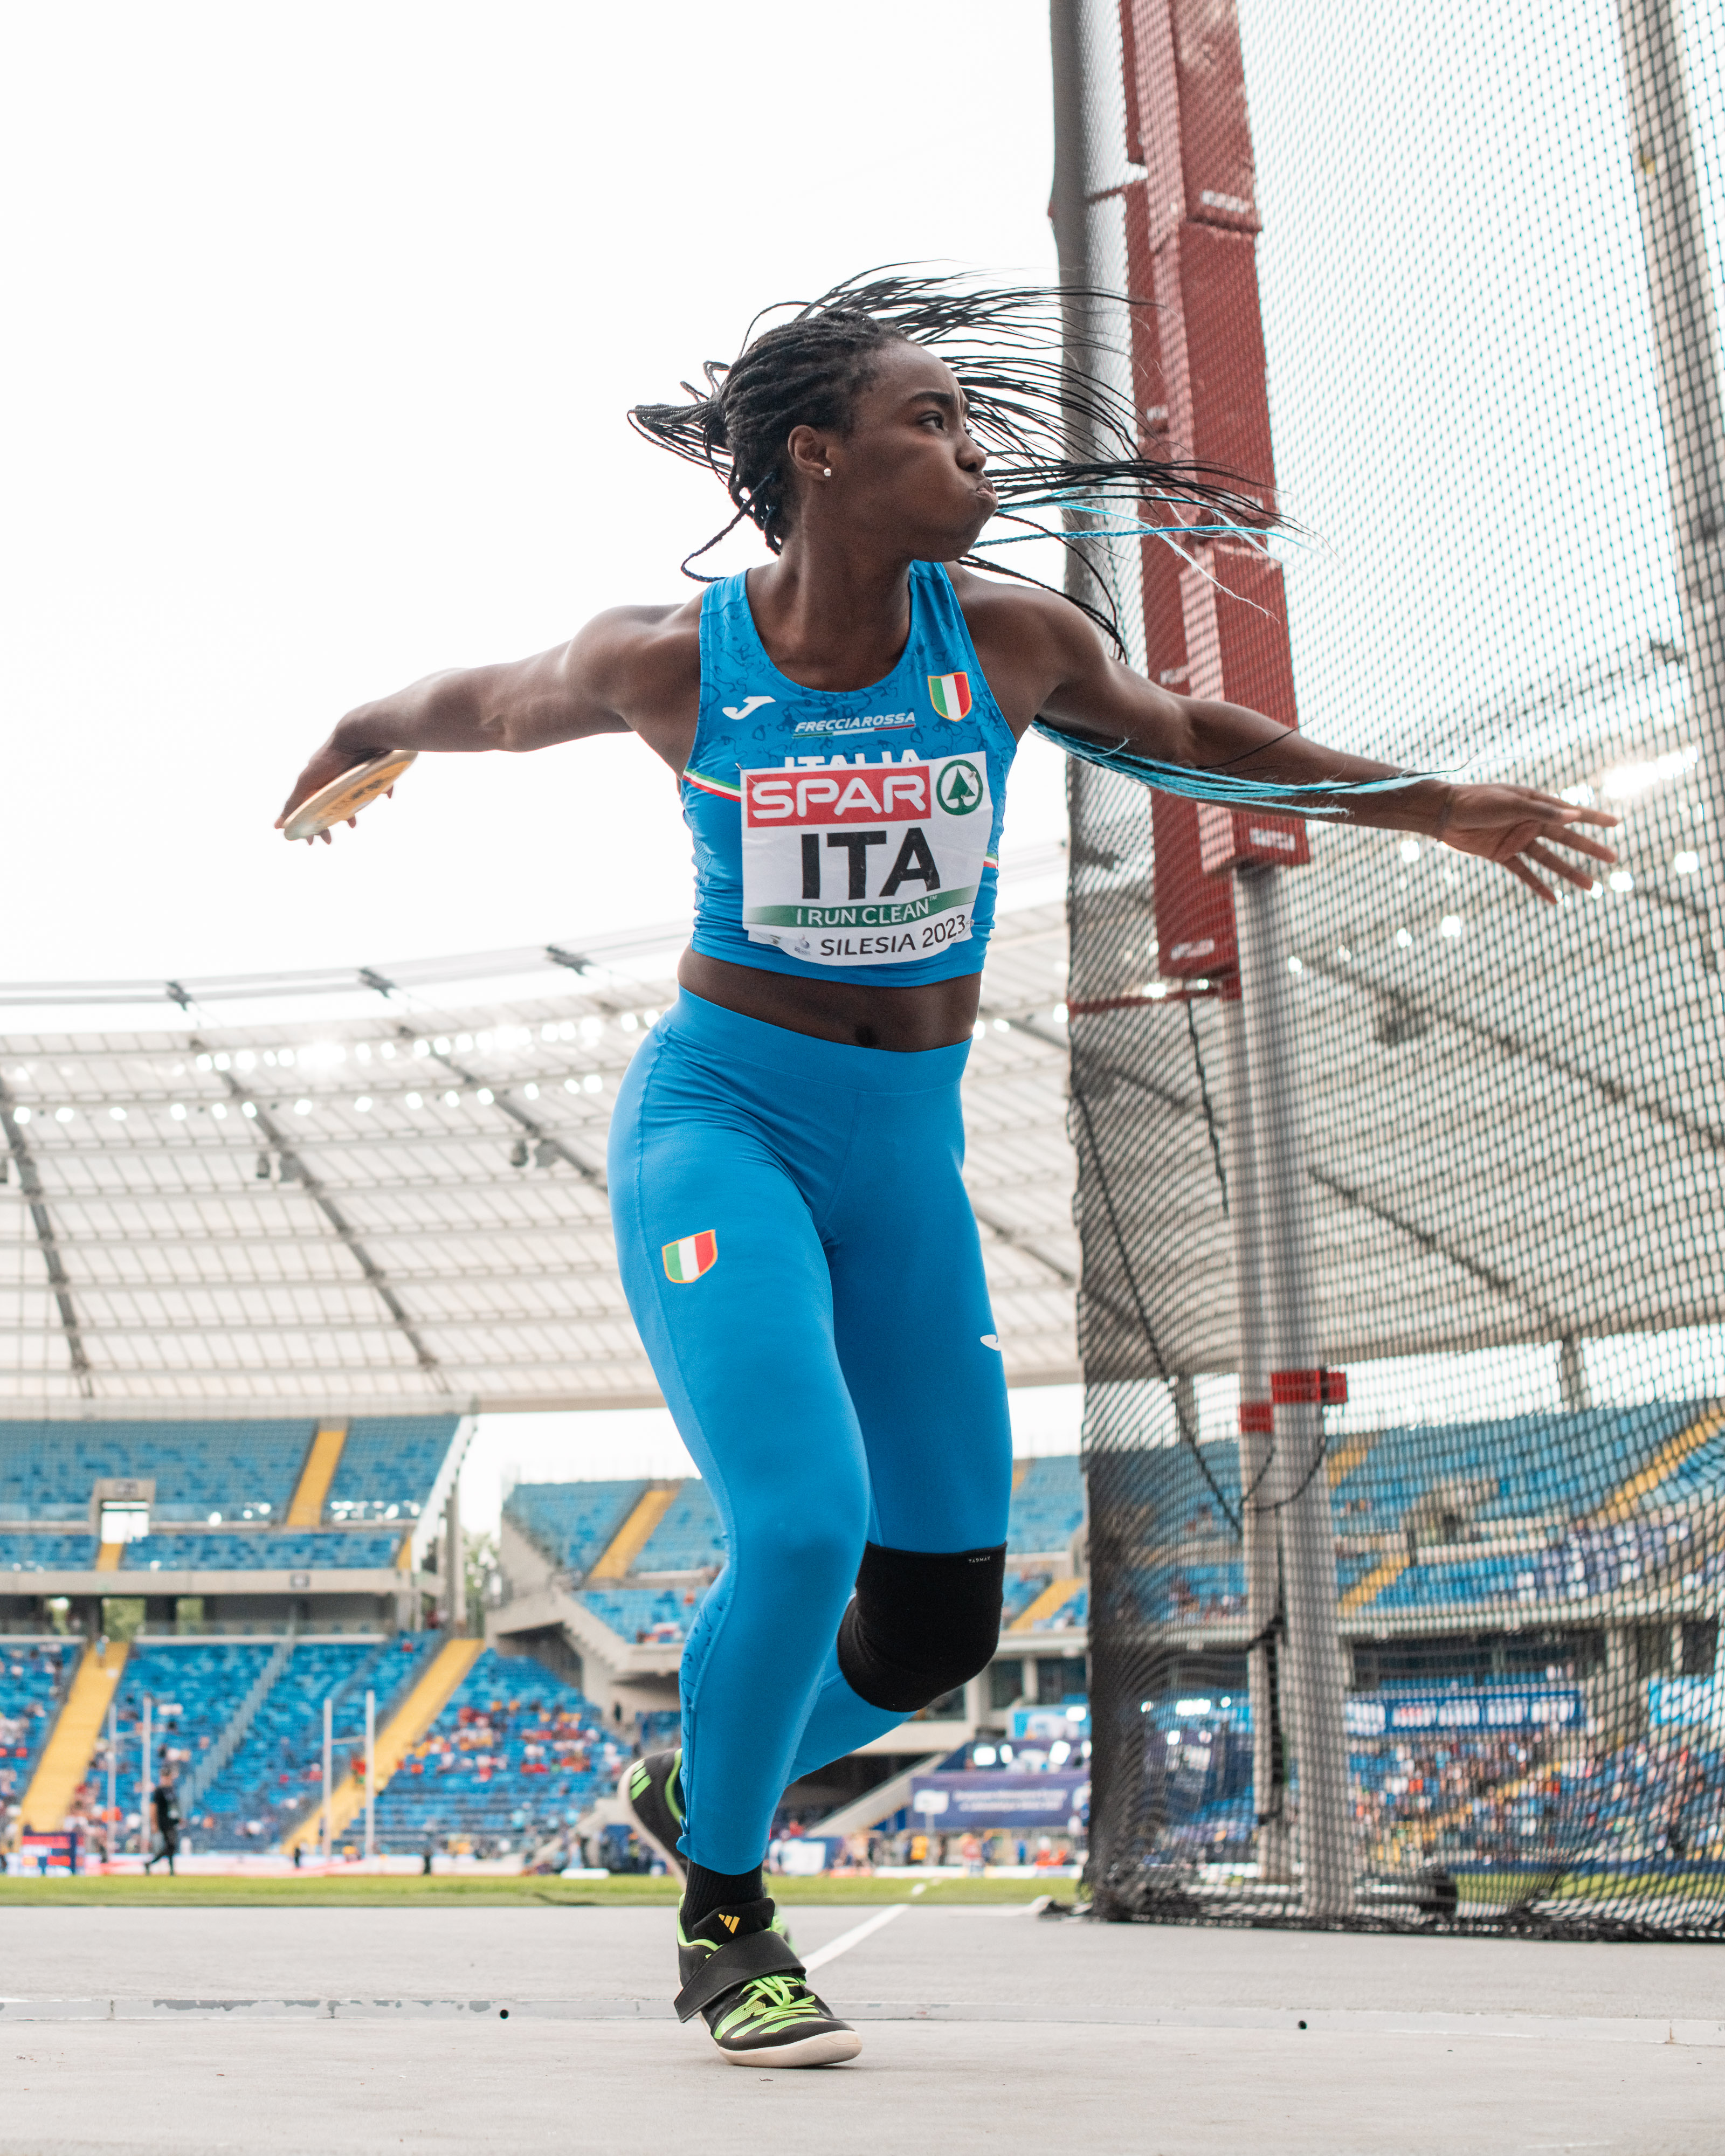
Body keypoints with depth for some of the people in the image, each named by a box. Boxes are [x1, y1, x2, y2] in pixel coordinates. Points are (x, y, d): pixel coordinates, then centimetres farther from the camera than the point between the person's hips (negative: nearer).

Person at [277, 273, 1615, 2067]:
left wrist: (1438, 807, 24)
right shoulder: (672, 660, -8)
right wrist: (358, 738, 32)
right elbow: (493, 703, 12)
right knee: (804, 1531, -24)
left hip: (910, 1156, 4)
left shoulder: (1010, 641, -1)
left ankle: (693, 1785, 36)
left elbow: (1184, 738, 16)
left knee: (941, 1624, 4)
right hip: (718, 1122, -4)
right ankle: (722, 1924, 5)